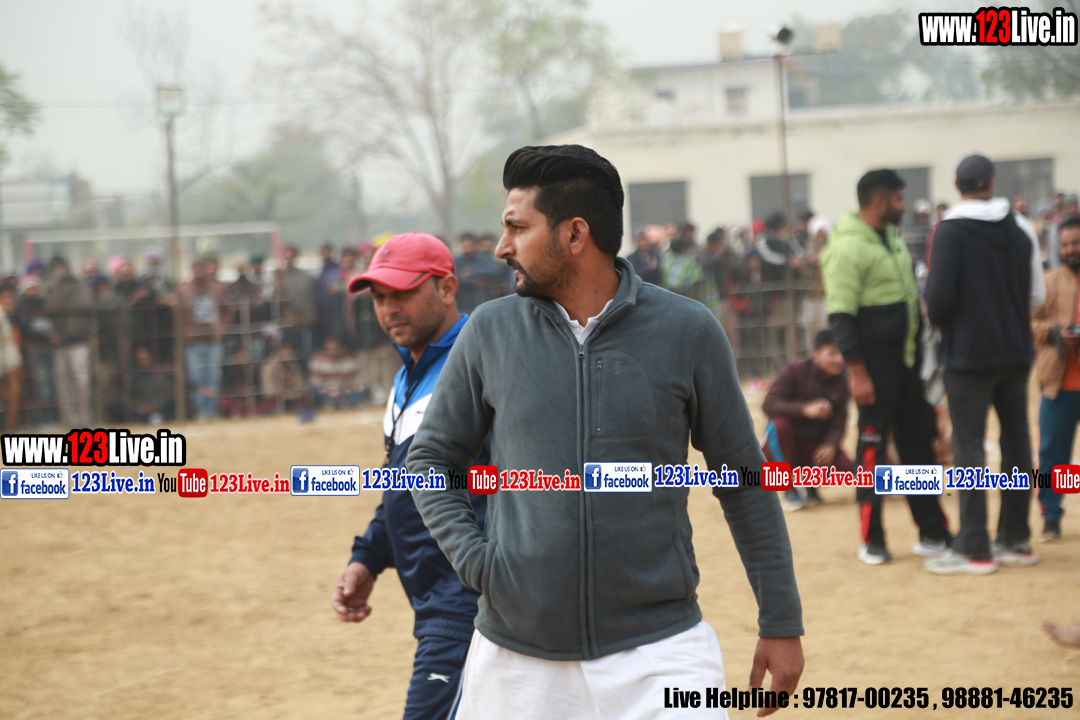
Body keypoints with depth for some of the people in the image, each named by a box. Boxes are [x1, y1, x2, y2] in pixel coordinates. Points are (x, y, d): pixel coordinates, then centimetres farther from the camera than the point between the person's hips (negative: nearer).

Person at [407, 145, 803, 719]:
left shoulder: (687, 331, -2)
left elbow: (742, 480, 4)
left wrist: (781, 623, 4)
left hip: (660, 649, -2)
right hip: (517, 656, 2)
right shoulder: (491, 332, 3)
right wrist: (474, 560, -3)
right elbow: (431, 457, 13)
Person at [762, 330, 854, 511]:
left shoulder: (841, 382, 0)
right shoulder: (795, 370, -15)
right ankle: (789, 489, -19)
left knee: (847, 467, -24)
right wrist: (805, 409, -38)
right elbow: (769, 404, -25)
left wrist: (830, 445, -24)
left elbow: (839, 421, -3)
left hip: (814, 445, 3)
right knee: (780, 423, -37)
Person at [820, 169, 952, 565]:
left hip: (907, 359, 8)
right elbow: (840, 315, -18)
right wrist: (857, 372, -21)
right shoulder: (848, 248, -14)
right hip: (875, 363, -8)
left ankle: (933, 533, 16)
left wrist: (922, 347, 17)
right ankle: (872, 540, 8)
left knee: (919, 442, 10)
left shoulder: (893, 237, 13)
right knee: (873, 444, -1)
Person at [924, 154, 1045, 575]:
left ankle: (974, 549, -6)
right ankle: (1015, 540, 16)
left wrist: (938, 320, 4)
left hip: (969, 354, -5)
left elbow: (940, 294, -17)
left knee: (968, 447, -3)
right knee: (1016, 442, 12)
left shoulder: (951, 231, -11)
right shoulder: (1021, 229, 5)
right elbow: (1037, 295, 9)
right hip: (1016, 351, 5)